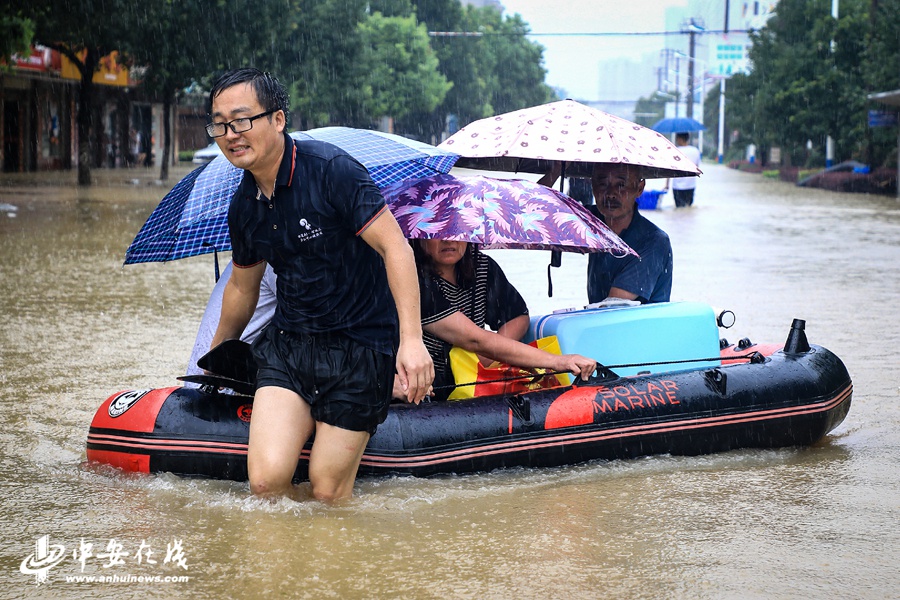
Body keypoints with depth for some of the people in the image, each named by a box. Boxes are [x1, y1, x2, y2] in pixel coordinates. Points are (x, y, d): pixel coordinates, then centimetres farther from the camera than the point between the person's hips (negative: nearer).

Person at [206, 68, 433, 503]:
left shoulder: (330, 169, -16)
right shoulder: (243, 206, 5)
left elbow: (395, 246, -19)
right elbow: (241, 288, 23)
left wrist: (411, 339, -27)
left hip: (361, 343, -5)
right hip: (288, 342, 5)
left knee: (327, 492, -2)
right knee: (266, 479, -14)